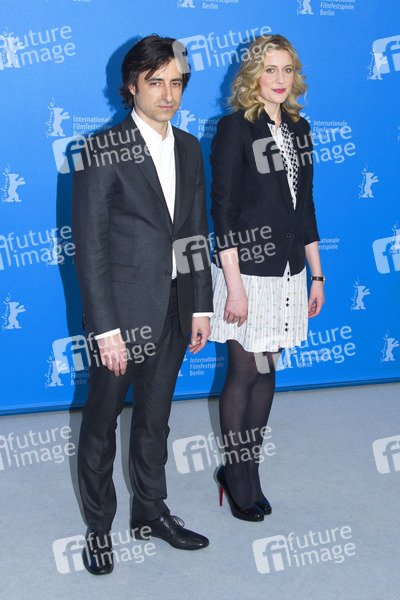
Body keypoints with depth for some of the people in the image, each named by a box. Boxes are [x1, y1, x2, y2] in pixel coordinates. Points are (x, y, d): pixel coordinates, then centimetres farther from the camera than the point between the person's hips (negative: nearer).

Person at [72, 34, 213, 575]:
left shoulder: (189, 148, 8)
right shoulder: (102, 151, -12)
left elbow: (196, 232, 12)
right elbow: (90, 248, -14)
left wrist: (201, 306, 9)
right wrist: (105, 329, -17)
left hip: (173, 311, 6)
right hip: (122, 311, -5)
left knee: (155, 417, 19)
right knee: (102, 423, 10)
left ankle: (151, 512, 37)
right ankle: (99, 526, 28)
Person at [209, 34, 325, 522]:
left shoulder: (298, 129, 11)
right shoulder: (234, 128, -8)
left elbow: (305, 207, 15)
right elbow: (222, 210, -13)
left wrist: (316, 275, 14)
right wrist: (234, 286, -17)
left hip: (287, 271, 6)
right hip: (247, 270, -6)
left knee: (267, 371, 12)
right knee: (245, 372, 3)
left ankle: (249, 467, 26)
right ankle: (237, 476, 20)